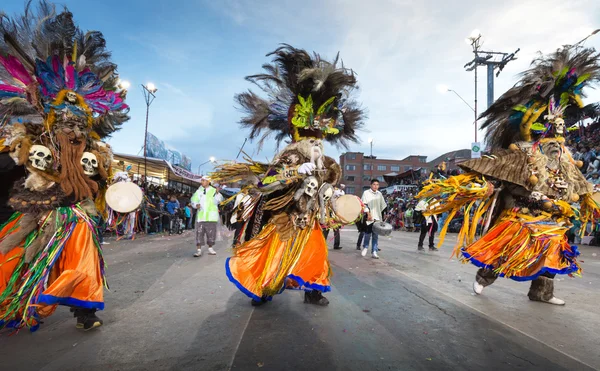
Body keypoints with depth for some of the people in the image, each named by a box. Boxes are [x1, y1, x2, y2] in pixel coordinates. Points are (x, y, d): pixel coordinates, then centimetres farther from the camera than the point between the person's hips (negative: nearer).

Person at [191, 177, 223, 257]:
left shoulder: (213, 190, 2)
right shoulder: (198, 191, 9)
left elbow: (217, 201, -8)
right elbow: (193, 200, 12)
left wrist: (217, 194, -26)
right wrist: (196, 205, -9)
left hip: (211, 216, -1)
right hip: (200, 216, 1)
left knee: (211, 233, 8)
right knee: (199, 233, -3)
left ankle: (210, 249, 24)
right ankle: (199, 250, 2)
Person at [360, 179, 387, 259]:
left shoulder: (379, 194, 11)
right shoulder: (366, 193, -3)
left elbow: (383, 205, 18)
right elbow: (364, 204, -9)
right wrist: (368, 214, -16)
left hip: (377, 217, 4)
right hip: (369, 217, -4)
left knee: (375, 235, 2)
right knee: (368, 233, 0)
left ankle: (374, 252, 6)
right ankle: (365, 247, 24)